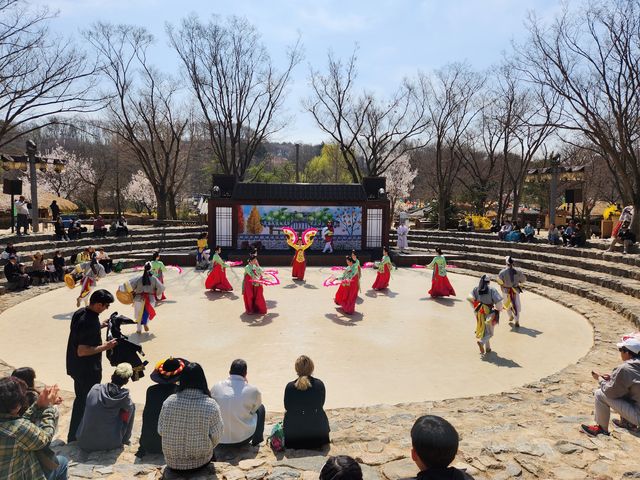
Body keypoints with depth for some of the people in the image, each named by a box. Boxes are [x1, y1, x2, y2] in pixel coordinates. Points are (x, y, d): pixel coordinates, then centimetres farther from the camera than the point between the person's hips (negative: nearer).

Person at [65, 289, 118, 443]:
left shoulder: (80, 312, -1)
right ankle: (74, 438, 21)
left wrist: (100, 326, 8)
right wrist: (105, 347, -23)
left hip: (76, 367, 10)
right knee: (85, 402, 7)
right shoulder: (90, 322, -29)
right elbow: (82, 351, -29)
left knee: (81, 399, 23)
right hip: (87, 371, -10)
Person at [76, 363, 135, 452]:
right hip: (109, 443, -4)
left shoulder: (95, 388, -8)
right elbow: (129, 407, 7)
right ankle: (124, 439, 22)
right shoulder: (124, 396, -15)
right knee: (131, 406, 10)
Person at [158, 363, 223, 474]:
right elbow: (216, 437, -12)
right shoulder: (211, 405, -21)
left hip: (172, 464, 2)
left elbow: (160, 431, -2)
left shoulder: (168, 402, -15)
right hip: (200, 463, -2)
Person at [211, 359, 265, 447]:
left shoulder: (216, 387, -6)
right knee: (261, 407, 20)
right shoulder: (253, 390, -13)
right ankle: (257, 439, 27)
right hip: (243, 440, -2)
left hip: (220, 439, 2)